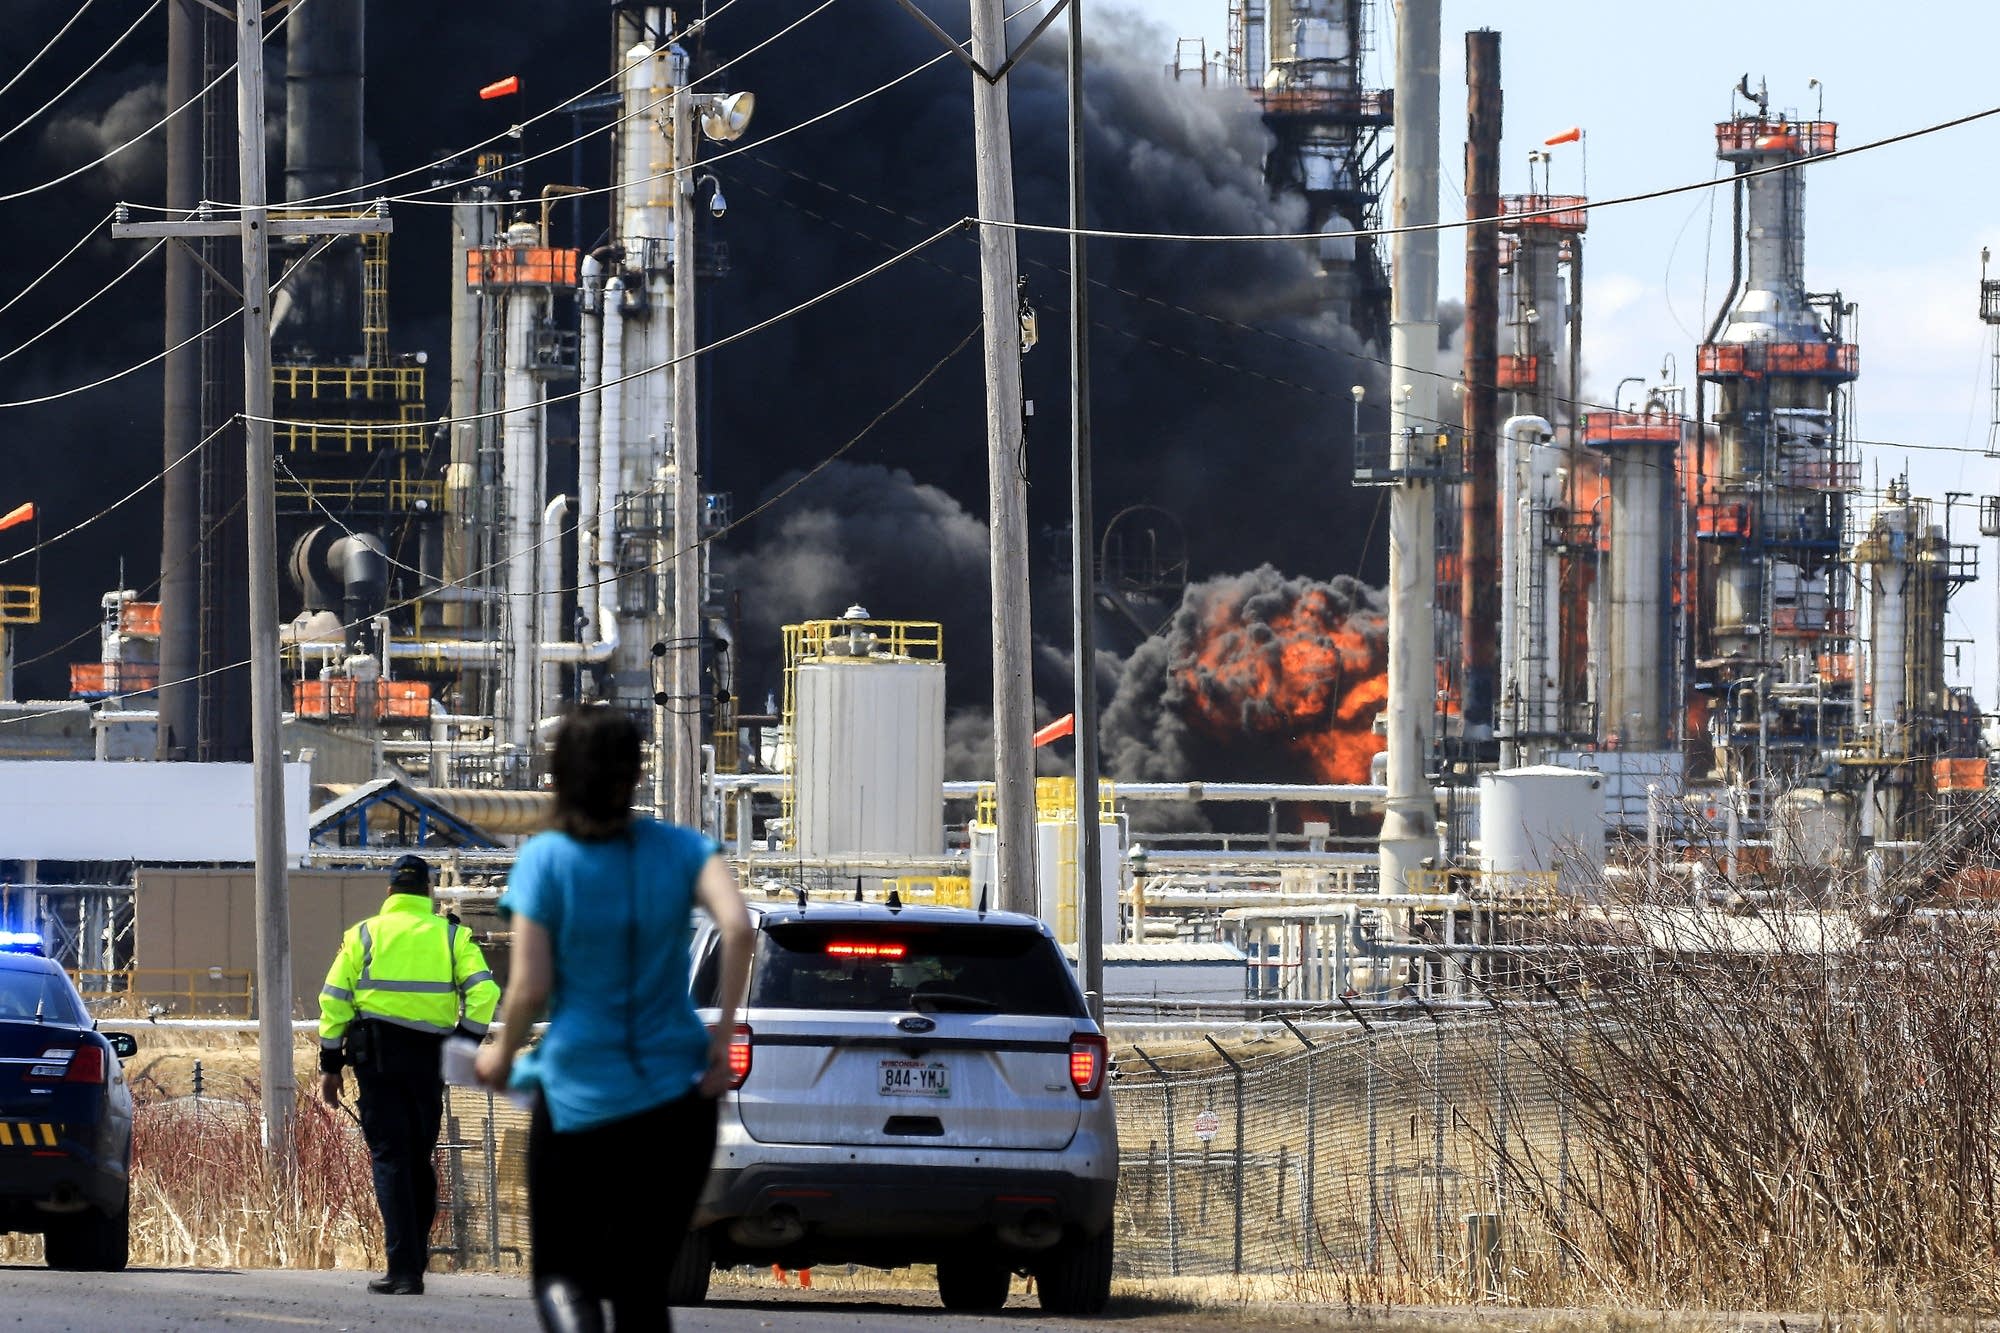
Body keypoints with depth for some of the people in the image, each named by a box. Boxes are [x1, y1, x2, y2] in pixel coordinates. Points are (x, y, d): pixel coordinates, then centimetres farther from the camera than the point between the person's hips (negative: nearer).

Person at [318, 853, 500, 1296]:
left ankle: (404, 1270, -12)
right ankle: (415, 1257, 20)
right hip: (429, 1059, 2)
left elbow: (334, 1000, 3)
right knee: (419, 1160, 15)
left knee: (390, 1159, -3)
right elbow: (483, 991, -5)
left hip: (378, 1059, -2)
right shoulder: (452, 936, 8)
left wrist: (330, 1065, 6)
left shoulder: (363, 935, 6)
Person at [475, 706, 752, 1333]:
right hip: (677, 1099, 2)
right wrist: (723, 1035, -8)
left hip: (581, 1099, -2)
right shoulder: (679, 848, 0)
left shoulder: (544, 860, -7)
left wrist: (501, 1056, 10)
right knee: (641, 1279, 13)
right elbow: (738, 928, -16)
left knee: (562, 1272, 8)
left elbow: (530, 988, -8)